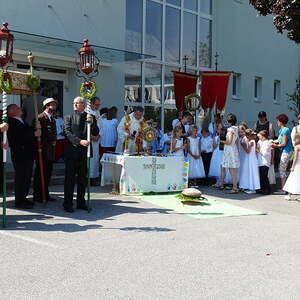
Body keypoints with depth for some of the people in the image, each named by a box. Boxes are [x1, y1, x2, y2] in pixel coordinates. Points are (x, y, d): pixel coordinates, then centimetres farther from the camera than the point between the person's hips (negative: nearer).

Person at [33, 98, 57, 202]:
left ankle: (45, 194, 18)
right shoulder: (40, 117, -10)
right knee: (40, 173, -2)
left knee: (47, 174, 11)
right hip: (42, 150, -8)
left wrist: (54, 141, 7)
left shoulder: (52, 119, 19)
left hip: (50, 150, 8)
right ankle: (37, 196, 5)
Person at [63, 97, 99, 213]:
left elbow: (96, 133, 1)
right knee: (70, 179, 1)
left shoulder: (90, 117, 8)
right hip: (72, 151, -2)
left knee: (82, 179, 10)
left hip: (84, 152, 2)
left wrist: (92, 122, -15)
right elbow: (68, 133, -7)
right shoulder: (68, 117, 5)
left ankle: (81, 202, 19)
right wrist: (79, 141, -20)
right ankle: (68, 203, 6)